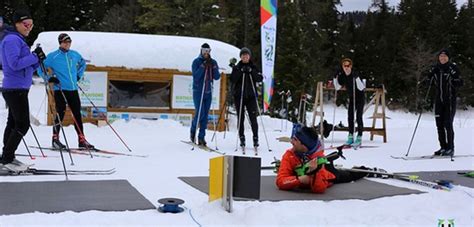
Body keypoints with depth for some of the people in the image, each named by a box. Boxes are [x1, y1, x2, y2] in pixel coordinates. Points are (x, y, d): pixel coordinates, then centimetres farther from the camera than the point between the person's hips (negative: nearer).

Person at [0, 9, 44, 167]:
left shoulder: (18, 40, 19)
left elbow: (27, 67, 19)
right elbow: (15, 64, -23)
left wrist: (38, 59, 1)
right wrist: (35, 57, -18)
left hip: (14, 89, 10)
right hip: (16, 88, -10)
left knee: (13, 123, 13)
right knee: (23, 125, -10)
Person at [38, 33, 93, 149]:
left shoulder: (75, 55, 11)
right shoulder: (53, 56, -3)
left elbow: (83, 63, 31)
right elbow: (41, 68, 2)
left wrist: (79, 75, 21)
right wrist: (49, 78, -8)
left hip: (73, 89, 5)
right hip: (60, 89, -5)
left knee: (77, 114, 4)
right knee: (61, 113, -4)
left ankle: (82, 140, 8)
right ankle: (55, 139, 8)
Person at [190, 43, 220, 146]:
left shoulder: (213, 62, 7)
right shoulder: (196, 62, -4)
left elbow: (217, 77, 1)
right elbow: (195, 76, -15)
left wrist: (214, 67, -14)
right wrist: (203, 66, -23)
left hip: (208, 92, 4)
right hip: (198, 91, -4)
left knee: (205, 115, 4)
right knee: (200, 113, -11)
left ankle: (201, 137, 9)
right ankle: (193, 129, 16)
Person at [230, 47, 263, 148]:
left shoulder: (253, 67, 9)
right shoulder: (236, 67, 7)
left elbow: (260, 78, -4)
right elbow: (232, 80, -7)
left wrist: (251, 71, -17)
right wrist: (240, 71, -18)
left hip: (251, 96, 0)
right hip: (239, 96, 0)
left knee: (253, 118, -6)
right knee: (240, 118, 3)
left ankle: (255, 138, 1)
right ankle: (242, 138, 10)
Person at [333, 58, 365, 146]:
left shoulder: (355, 75, -22)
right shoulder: (342, 76, -4)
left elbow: (361, 88, -30)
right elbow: (337, 88, 0)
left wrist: (356, 78, -41)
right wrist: (335, 78, -11)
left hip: (360, 97, -6)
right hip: (351, 98, 6)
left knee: (358, 117, -10)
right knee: (350, 117, 3)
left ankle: (359, 138, -7)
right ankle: (350, 137, 9)